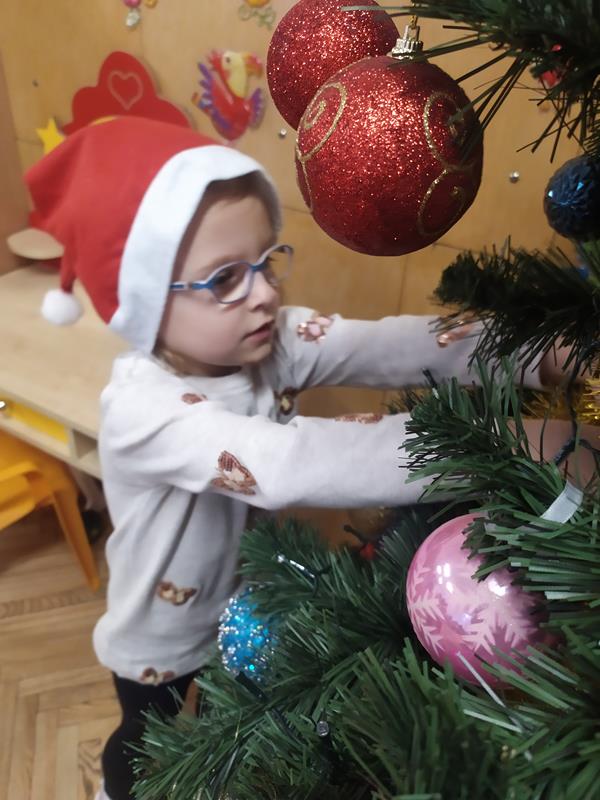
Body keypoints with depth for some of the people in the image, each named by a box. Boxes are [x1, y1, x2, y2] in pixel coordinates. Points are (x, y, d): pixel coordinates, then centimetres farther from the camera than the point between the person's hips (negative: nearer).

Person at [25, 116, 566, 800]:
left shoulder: (269, 341, -21)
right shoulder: (142, 409, -40)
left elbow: (394, 347, -30)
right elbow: (284, 465, -54)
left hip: (248, 613, 5)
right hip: (161, 645, -4)